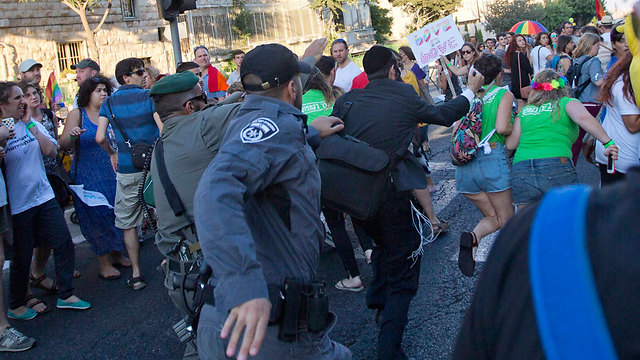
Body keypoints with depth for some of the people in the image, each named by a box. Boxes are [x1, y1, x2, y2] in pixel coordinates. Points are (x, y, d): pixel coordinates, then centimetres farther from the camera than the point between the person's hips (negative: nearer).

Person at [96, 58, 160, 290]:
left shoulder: (109, 103, 3)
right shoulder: (149, 96, -5)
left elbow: (100, 137, -6)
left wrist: (112, 153, 13)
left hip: (127, 169, 2)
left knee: (128, 223, 11)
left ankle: (136, 274, 13)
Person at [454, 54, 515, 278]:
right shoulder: (504, 94, 1)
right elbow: (502, 127, -14)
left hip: (464, 164, 4)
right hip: (492, 157, -4)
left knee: (492, 218, 16)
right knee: (507, 221, 11)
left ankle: (472, 237, -15)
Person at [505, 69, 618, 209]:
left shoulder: (525, 111, 22)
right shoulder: (567, 103, 14)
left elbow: (510, 144, 18)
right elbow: (583, 118, -8)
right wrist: (608, 142, -12)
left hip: (520, 172, 3)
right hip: (558, 165, -3)